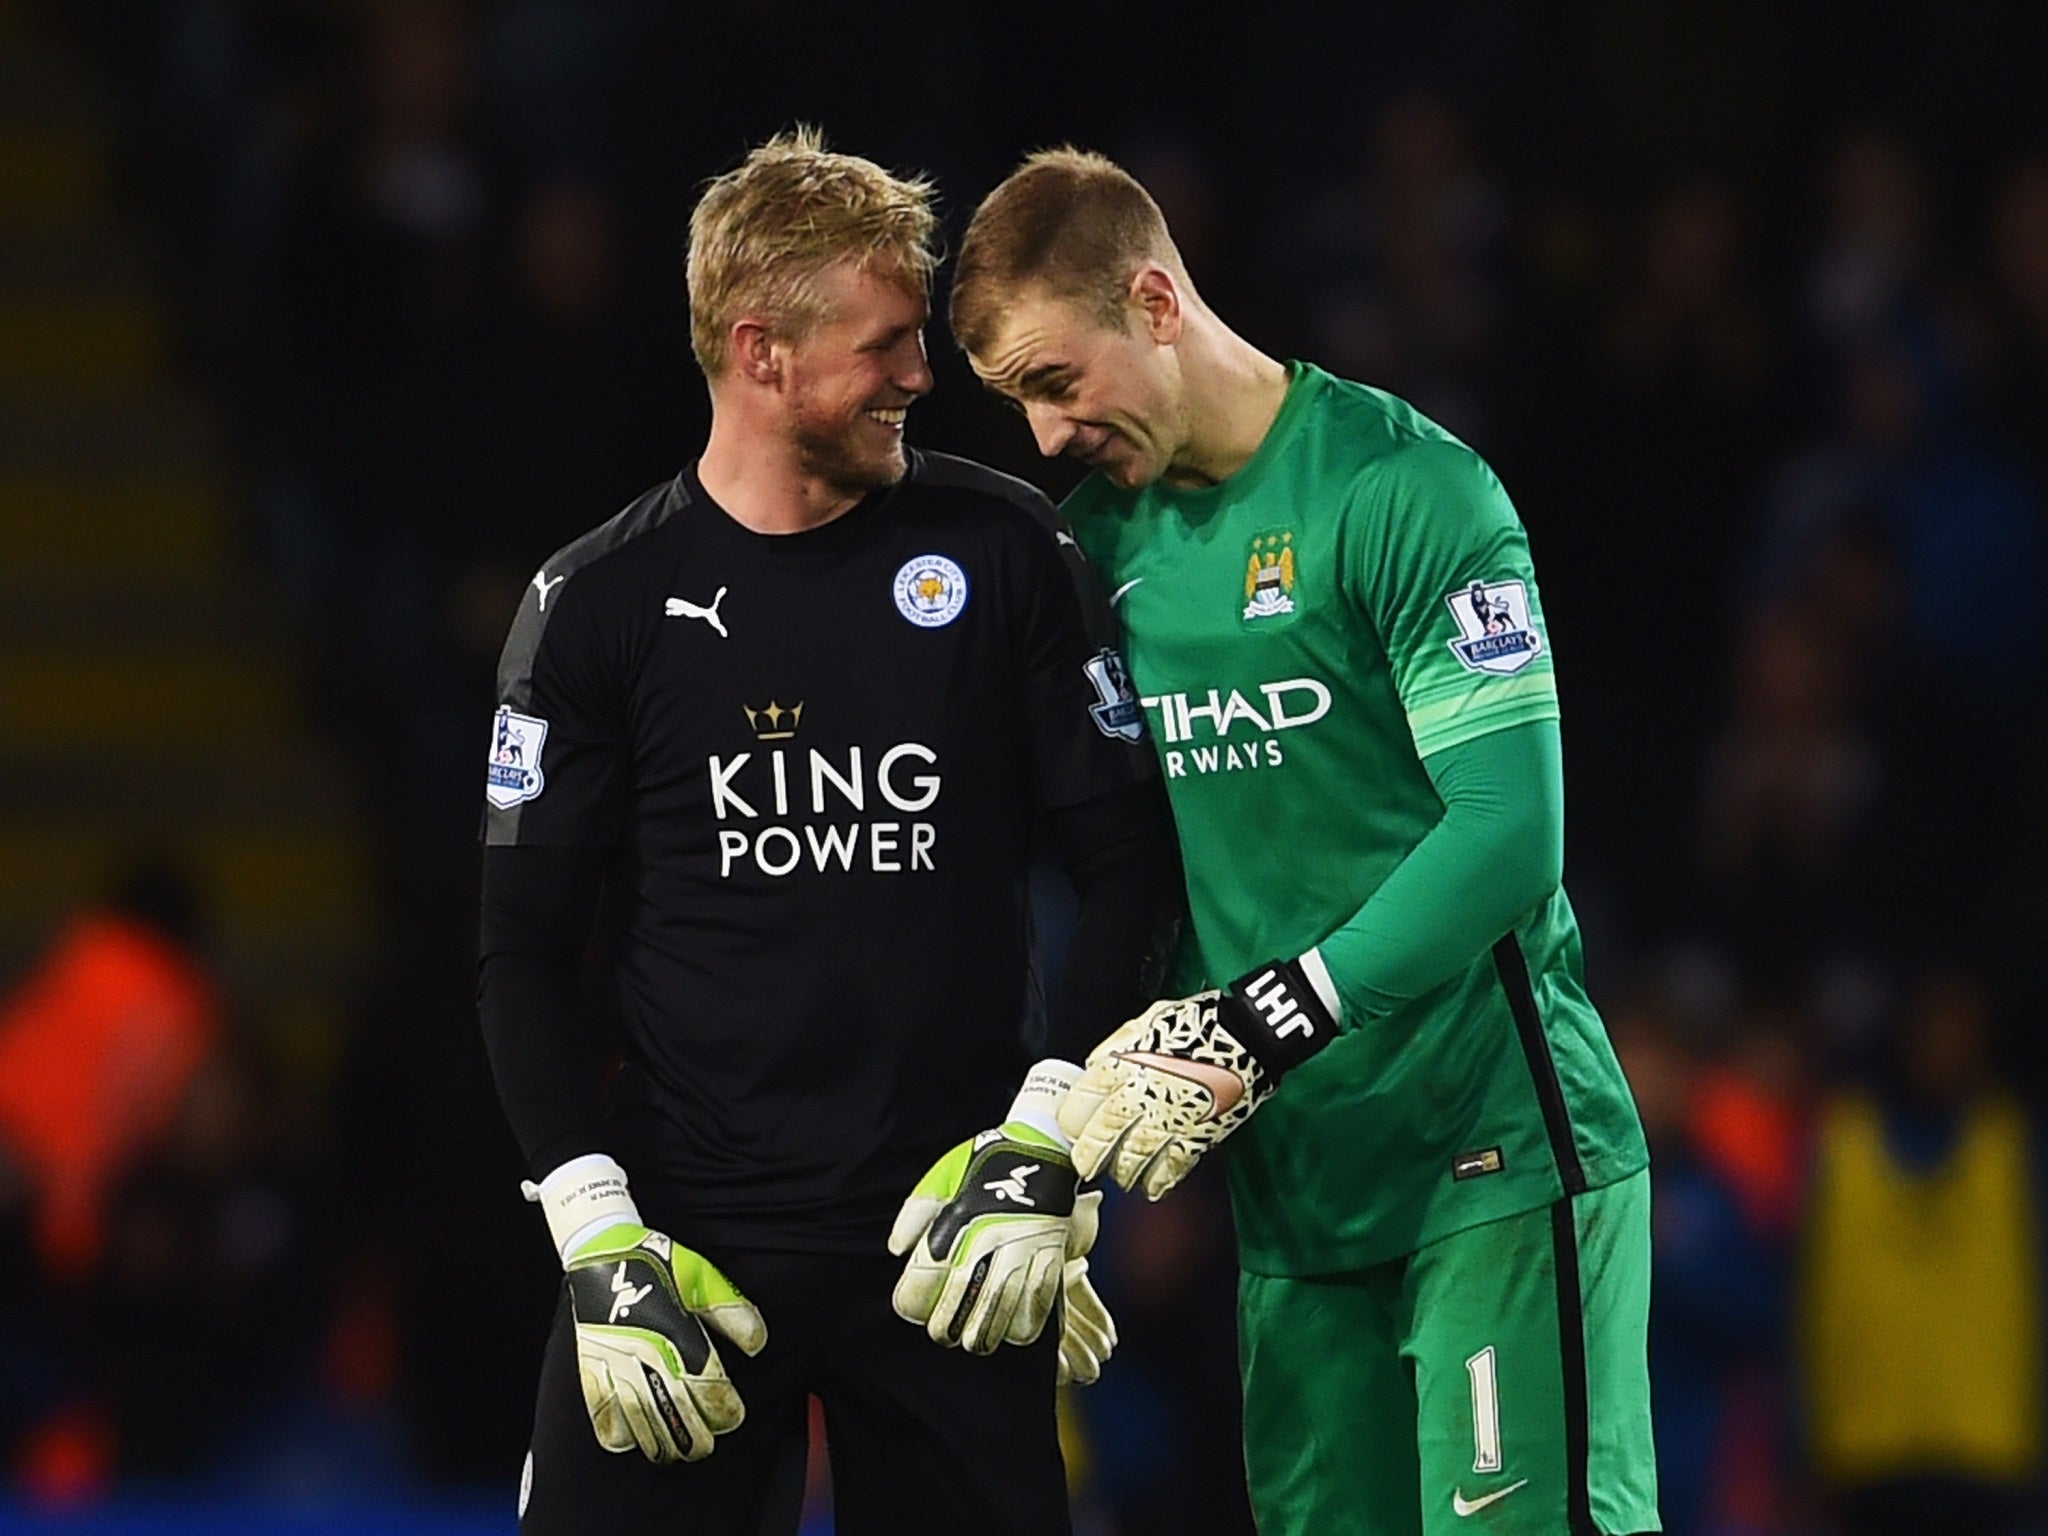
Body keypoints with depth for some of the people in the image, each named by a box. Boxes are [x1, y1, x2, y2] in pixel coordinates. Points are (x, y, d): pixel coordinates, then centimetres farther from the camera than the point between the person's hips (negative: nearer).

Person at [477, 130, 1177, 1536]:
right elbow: (528, 953, 3)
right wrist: (598, 1236, -7)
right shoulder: (598, 607, 1)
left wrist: (1045, 1140, -4)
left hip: (947, 1247, 0)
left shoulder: (997, 550, 2)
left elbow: (1126, 855, 5)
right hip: (688, 1231, 0)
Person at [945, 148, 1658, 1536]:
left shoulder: (1409, 493, -10)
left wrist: (1252, 1032, -23)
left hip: (1495, 1157, -6)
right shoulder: (1099, 538, 12)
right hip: (1292, 1184, 6)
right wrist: (1043, 1134, 2)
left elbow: (1512, 835, -17)